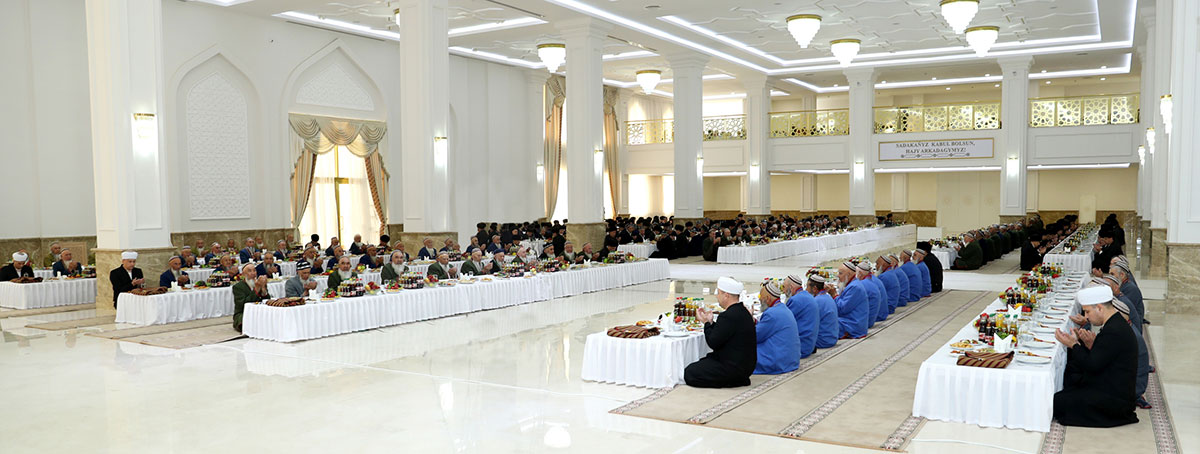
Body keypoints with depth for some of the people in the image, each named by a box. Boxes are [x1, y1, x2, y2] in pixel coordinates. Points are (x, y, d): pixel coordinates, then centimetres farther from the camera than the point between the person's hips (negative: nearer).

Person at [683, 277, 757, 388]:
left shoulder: (729, 316, -24)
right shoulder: (743, 311, 9)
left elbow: (713, 343, -19)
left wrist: (707, 323, -5)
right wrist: (710, 322, 9)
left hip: (735, 368, -10)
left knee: (689, 373, -8)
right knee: (701, 363, 24)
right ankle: (737, 379, 11)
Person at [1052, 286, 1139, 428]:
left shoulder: (1113, 332, -23)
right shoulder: (1116, 324, 10)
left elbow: (1093, 366, -21)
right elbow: (1098, 361, 13)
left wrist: (1073, 345, -12)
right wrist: (1091, 345, -3)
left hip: (1113, 399, -10)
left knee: (1057, 402, -15)